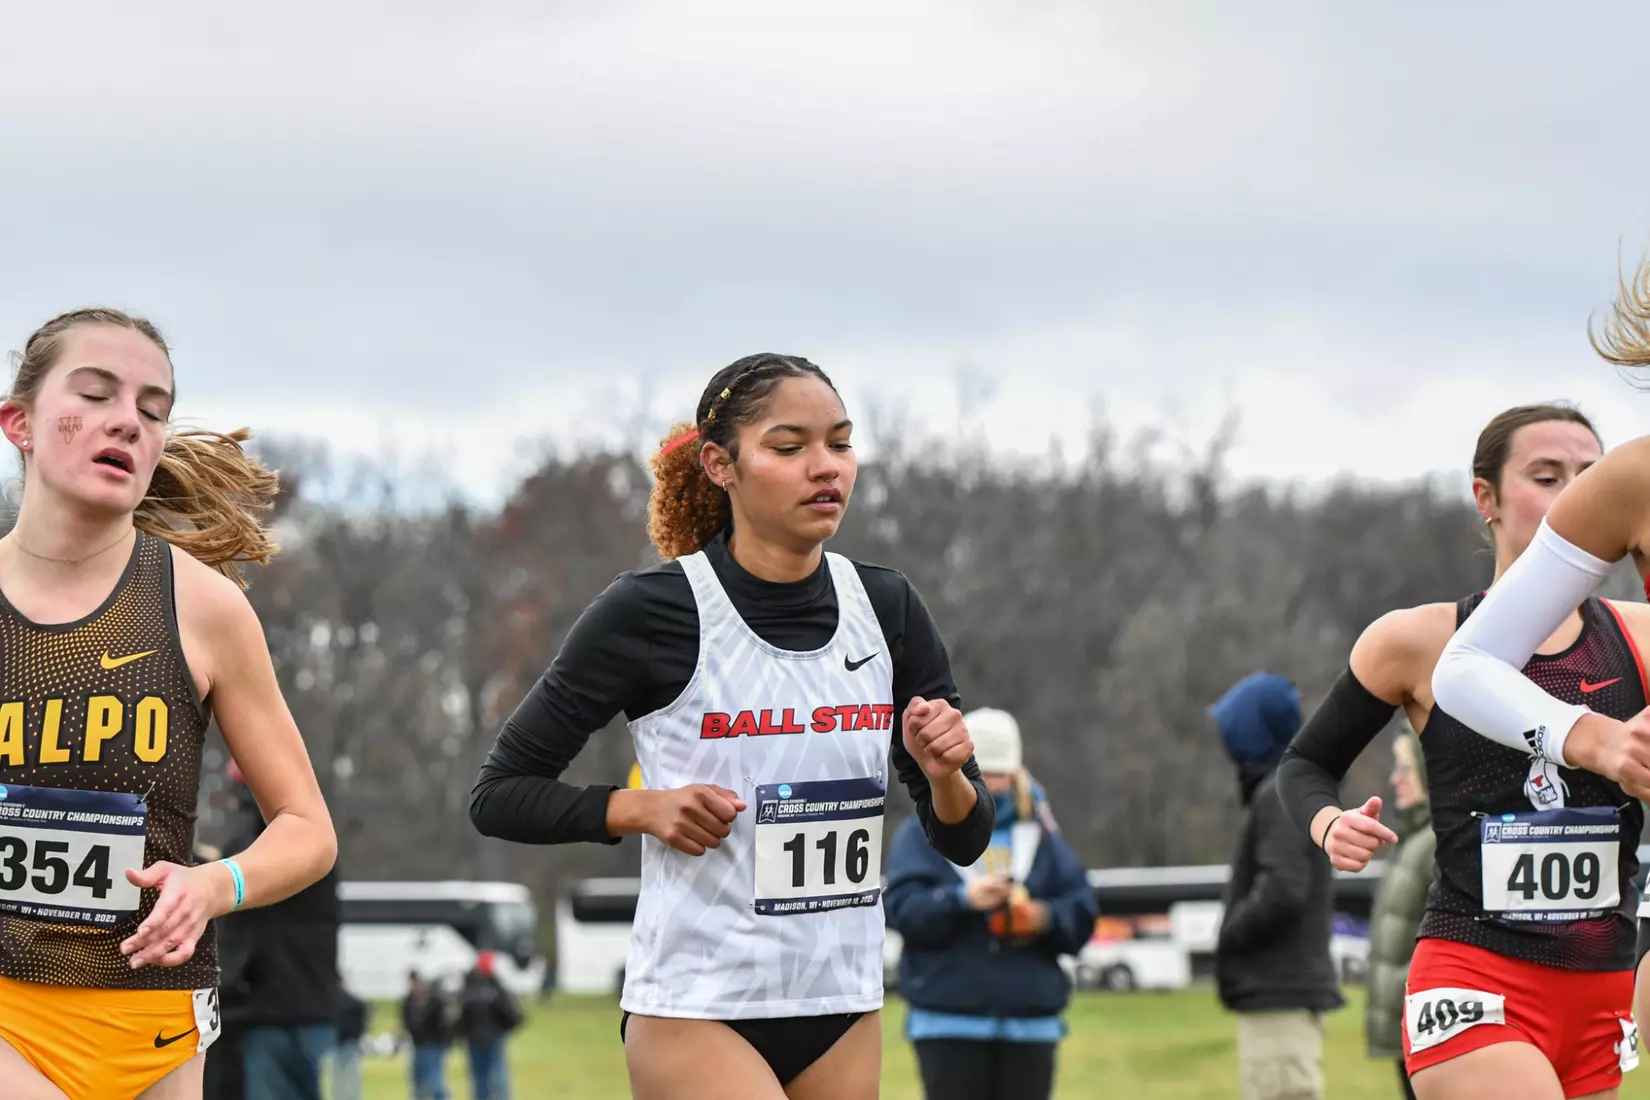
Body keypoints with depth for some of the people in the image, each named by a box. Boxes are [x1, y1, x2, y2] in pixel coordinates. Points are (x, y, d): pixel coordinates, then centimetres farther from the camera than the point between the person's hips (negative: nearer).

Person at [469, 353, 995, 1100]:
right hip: (694, 1008, -5)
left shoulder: (887, 609, 3)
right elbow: (498, 794, -3)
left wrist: (945, 775, -14)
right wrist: (642, 808, -18)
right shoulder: (651, 612, -10)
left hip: (842, 1010, 5)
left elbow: (962, 841, 7)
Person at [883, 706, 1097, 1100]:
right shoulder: (923, 832, 4)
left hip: (1030, 1021, 3)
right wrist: (961, 900, -24)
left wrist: (1046, 917, -14)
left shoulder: (1039, 835, 12)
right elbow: (901, 907, -9)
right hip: (949, 1022, -3)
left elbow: (1082, 910, 7)